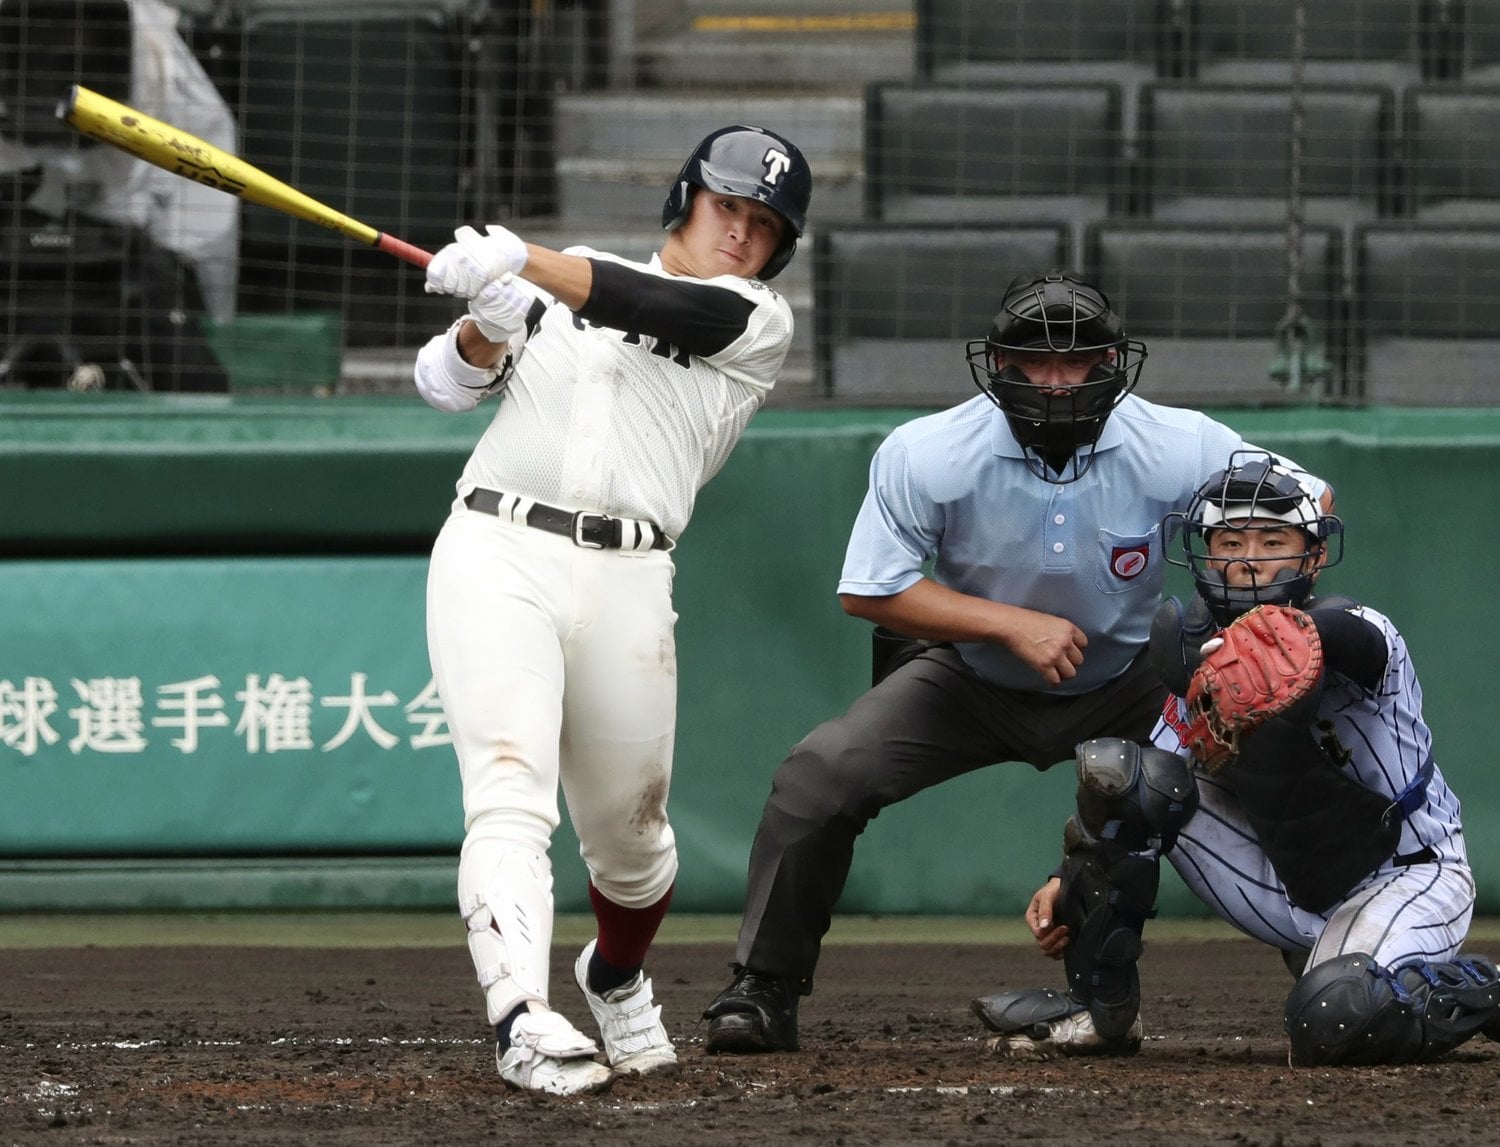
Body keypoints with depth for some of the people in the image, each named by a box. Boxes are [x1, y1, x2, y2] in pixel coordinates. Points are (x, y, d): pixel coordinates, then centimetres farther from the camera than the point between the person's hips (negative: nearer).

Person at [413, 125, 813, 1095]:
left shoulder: (760, 322, 10)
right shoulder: (570, 279, 19)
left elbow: (664, 311, -11)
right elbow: (447, 384, 14)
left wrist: (519, 261, -24)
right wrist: (486, 320, -10)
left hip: (624, 580, 1)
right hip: (496, 552, -1)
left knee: (629, 834, 9)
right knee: (512, 796, -19)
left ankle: (617, 979, 41)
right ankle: (522, 1019, -35)